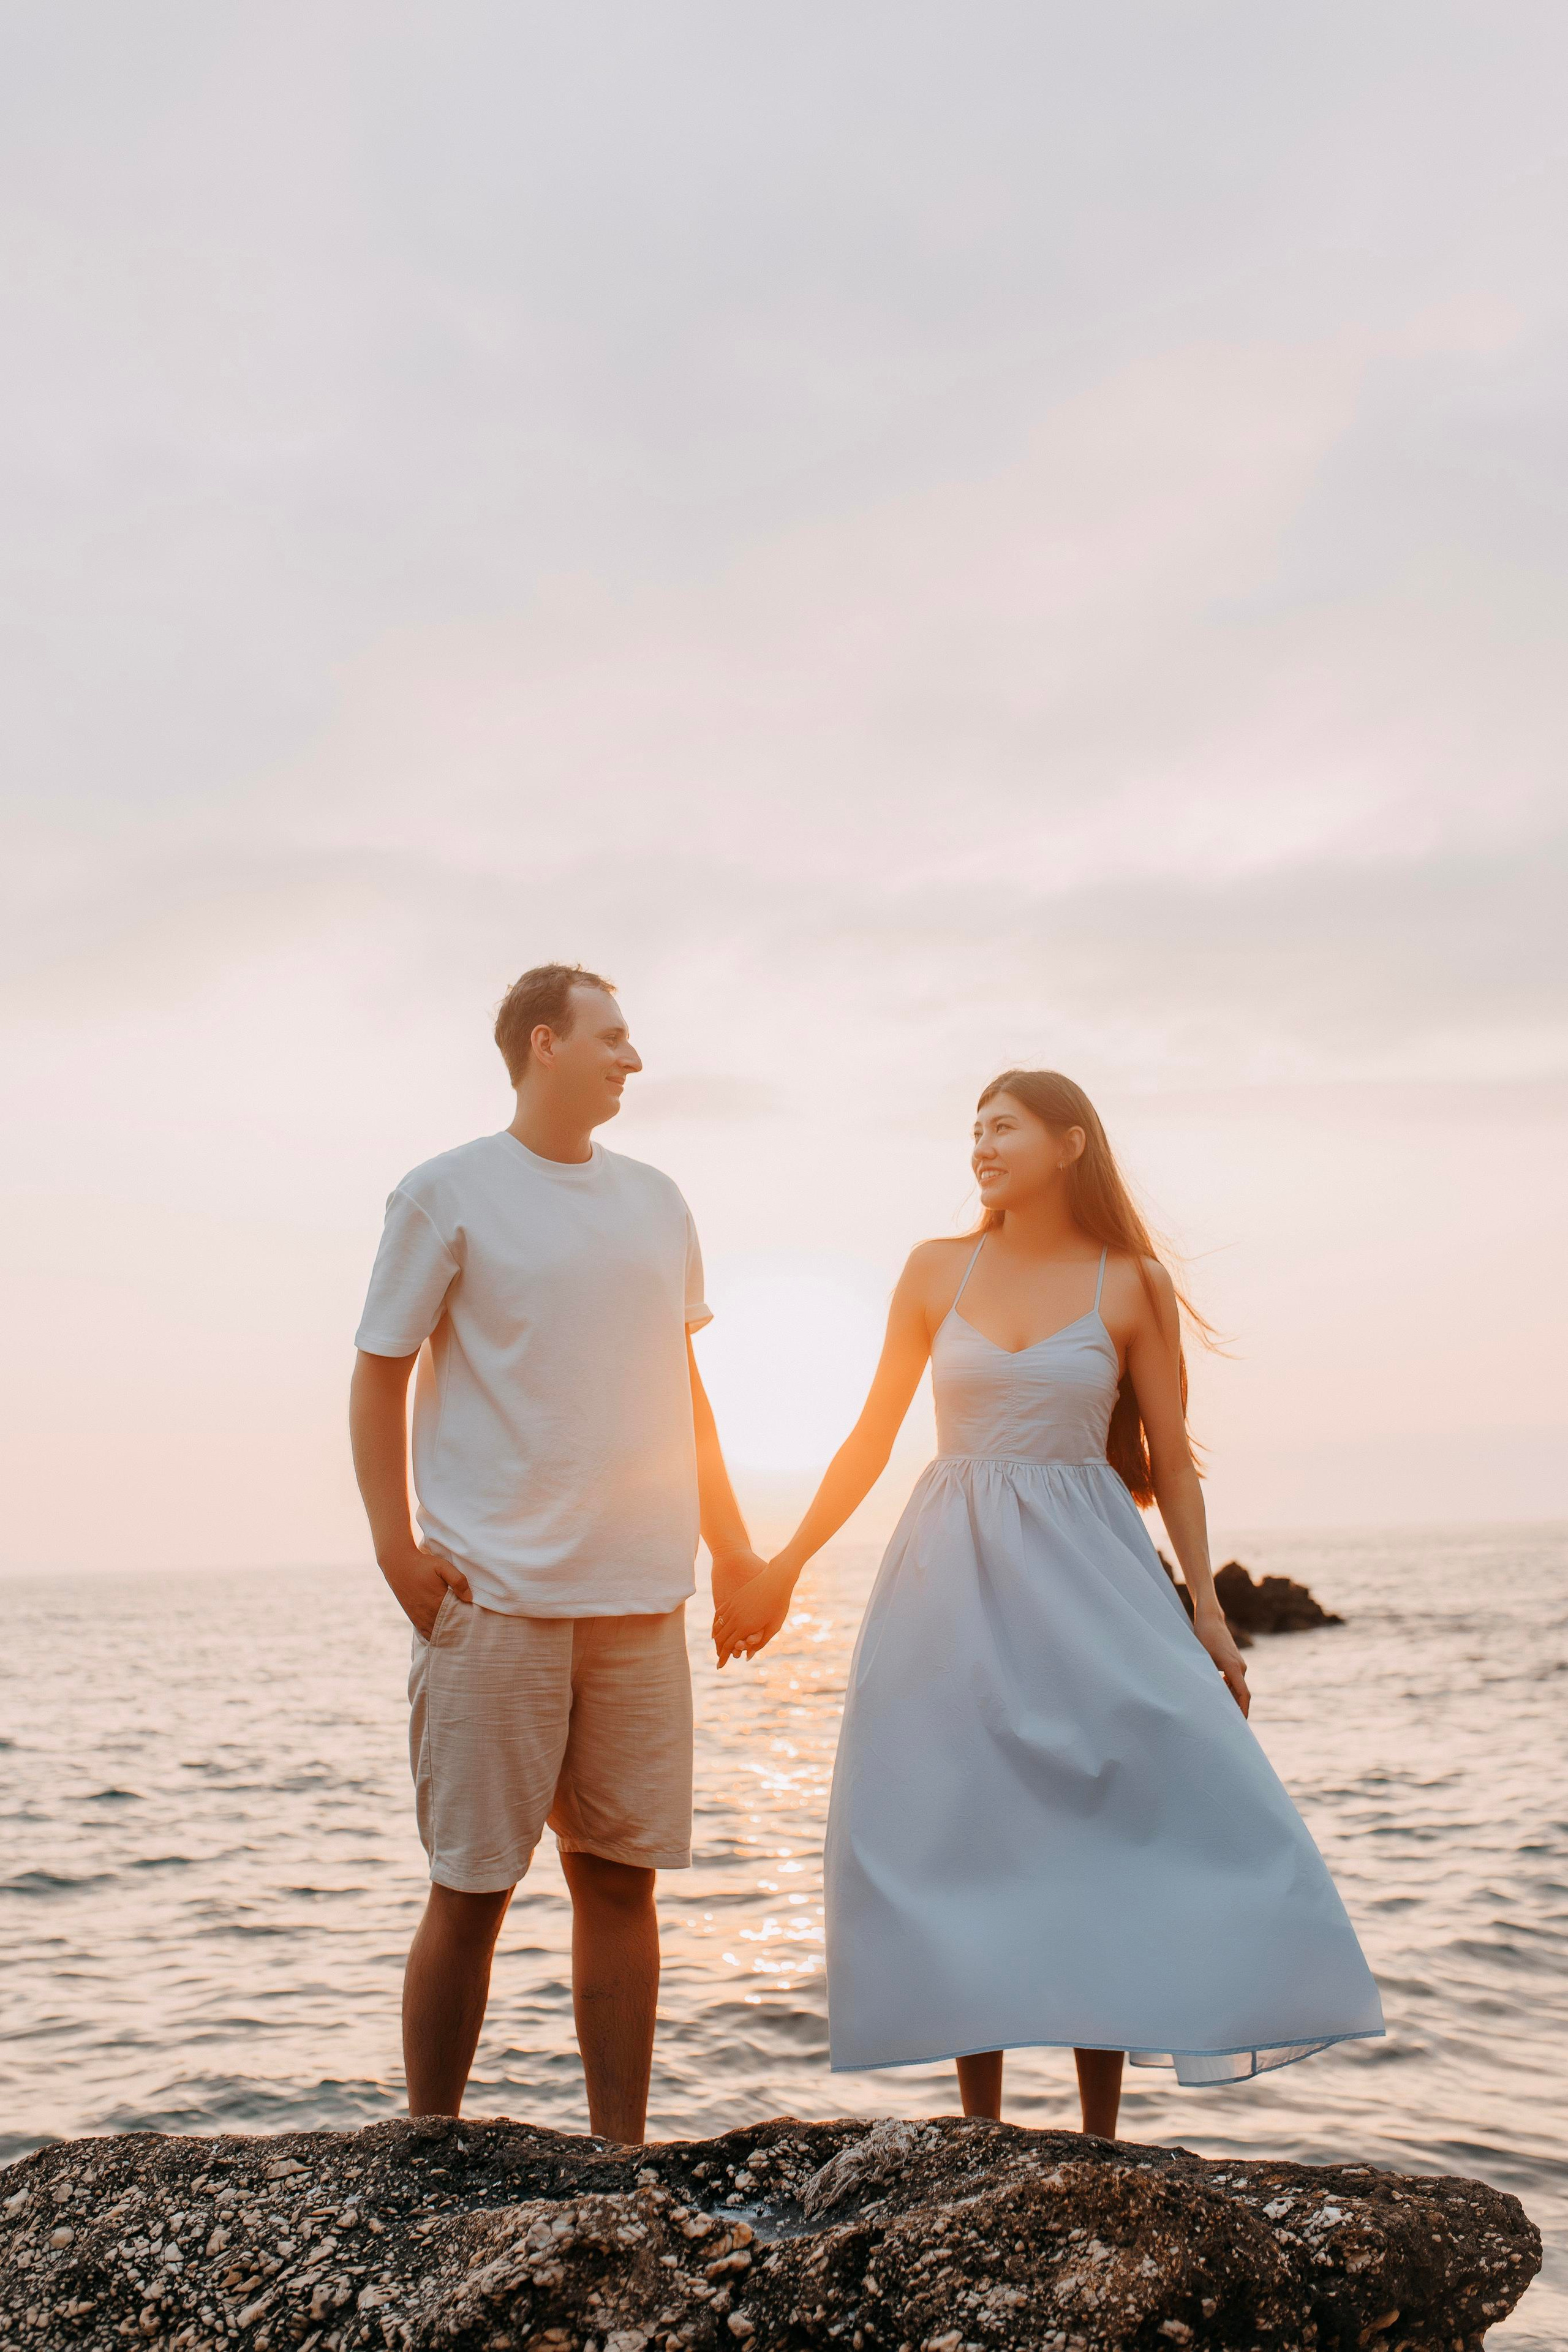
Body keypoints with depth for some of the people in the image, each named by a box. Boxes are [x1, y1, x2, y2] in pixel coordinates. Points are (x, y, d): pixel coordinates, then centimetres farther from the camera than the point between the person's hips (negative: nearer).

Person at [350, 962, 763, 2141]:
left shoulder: (656, 1202, 15)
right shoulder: (448, 1193, 0)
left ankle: (622, 2153, 18)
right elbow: (381, 1374, 1)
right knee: (472, 1888, 2)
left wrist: (729, 1539, 17)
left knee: (622, 1878, 8)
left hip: (641, 1598, 5)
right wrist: (396, 1544, -9)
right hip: (495, 1598, -4)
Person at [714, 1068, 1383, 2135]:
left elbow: (1171, 1462, 5)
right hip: (955, 1578, 2)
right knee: (959, 1844, 2)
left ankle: (1101, 2138, 9)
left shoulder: (1133, 1285, 1)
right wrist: (781, 1571, 9)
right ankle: (983, 2137, 14)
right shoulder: (937, 1271, 5)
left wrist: (1205, 1608, -1)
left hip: (1087, 1574, -1)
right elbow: (873, 1436, 10)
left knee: (1105, 1837, -4)